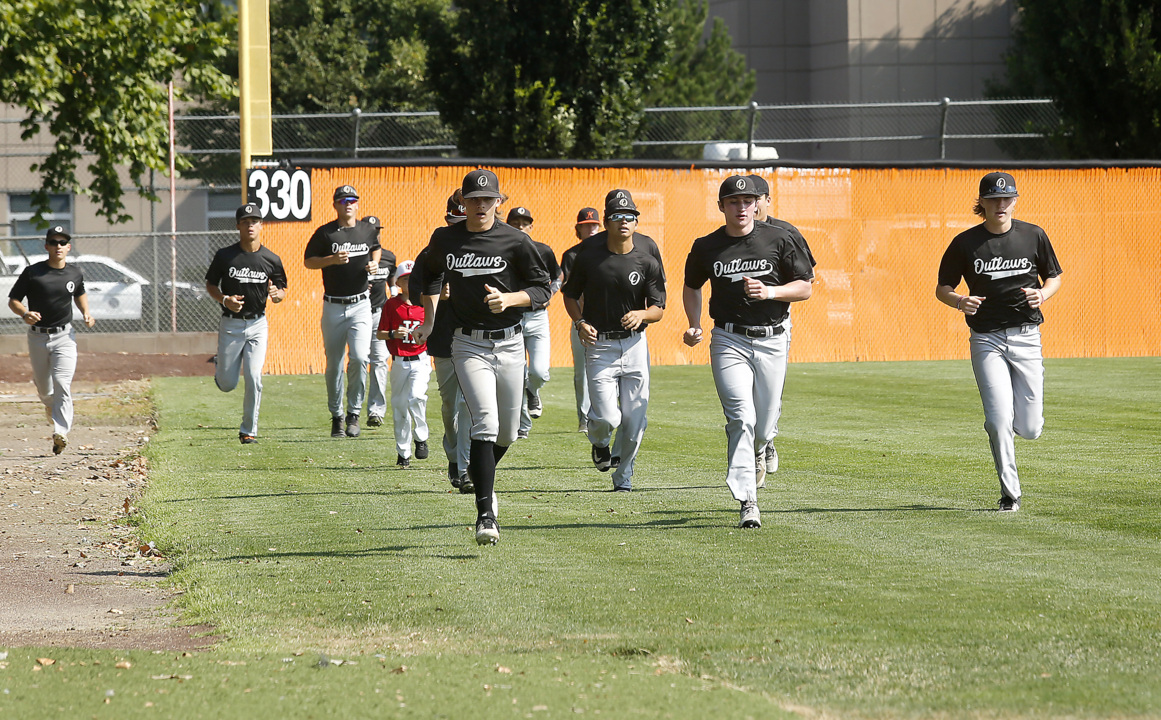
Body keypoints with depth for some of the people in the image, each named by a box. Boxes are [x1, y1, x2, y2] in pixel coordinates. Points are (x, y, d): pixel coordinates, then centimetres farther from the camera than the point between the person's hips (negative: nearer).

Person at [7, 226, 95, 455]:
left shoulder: (75, 274, 4)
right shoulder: (32, 272, -4)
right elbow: (13, 300, 0)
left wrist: (86, 313, 7)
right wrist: (25, 314, -21)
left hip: (64, 337, 0)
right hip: (37, 337, 0)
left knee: (62, 384, -18)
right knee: (44, 389, 13)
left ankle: (61, 433, -23)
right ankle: (52, 405, 49)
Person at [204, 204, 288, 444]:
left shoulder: (271, 260, -1)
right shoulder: (225, 256, -5)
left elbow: (282, 291, 8)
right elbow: (210, 285, 5)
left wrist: (276, 294, -16)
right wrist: (224, 300, -14)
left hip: (257, 325, 1)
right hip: (230, 325, -1)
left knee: (254, 379, -12)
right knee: (227, 384, 3)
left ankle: (249, 430, 2)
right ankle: (220, 368, 41)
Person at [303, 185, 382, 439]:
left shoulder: (368, 230, 7)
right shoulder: (325, 233, -2)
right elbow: (308, 261, 2)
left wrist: (374, 264, 7)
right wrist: (332, 259, -14)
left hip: (361, 305, 1)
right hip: (333, 306, -1)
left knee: (359, 358, -15)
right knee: (334, 364, 4)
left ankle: (354, 414, -3)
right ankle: (336, 416, 19)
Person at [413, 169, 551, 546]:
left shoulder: (515, 241, -4)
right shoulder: (445, 239, 3)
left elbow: (541, 289, 0)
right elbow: (432, 276, 23)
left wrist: (508, 299, -18)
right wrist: (428, 323, 16)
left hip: (510, 344, 1)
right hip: (469, 344, -1)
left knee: (507, 433, 10)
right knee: (485, 423, -18)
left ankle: (479, 476, 43)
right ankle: (485, 513, -20)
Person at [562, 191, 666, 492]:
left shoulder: (647, 263, -1)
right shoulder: (588, 258, -1)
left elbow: (658, 309, -1)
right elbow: (570, 295, 11)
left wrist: (641, 314, -23)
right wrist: (580, 323, -7)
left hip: (635, 345, 1)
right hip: (599, 345, -1)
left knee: (633, 419, 1)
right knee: (607, 418, -12)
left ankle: (623, 476, 20)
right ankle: (599, 443, 24)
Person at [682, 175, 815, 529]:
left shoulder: (779, 239, 1)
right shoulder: (706, 247, 3)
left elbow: (805, 288, 2)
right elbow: (691, 287, 20)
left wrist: (769, 291, -15)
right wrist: (694, 326, 5)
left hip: (772, 342, 1)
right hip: (729, 342, -1)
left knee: (763, 428, 8)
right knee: (741, 419, -18)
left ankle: (757, 452, 46)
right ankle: (748, 503, -21)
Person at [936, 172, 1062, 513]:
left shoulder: (1033, 237, 3)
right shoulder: (965, 243, -1)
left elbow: (1054, 277, 14)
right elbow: (942, 288, 5)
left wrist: (1043, 294, -9)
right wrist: (959, 301, -18)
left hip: (1026, 337, 1)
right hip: (986, 340, -1)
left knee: (1029, 428, 1)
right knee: (1000, 420, -14)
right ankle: (1010, 494, 0)